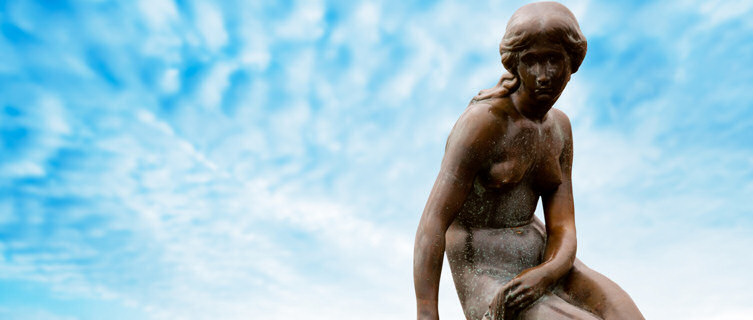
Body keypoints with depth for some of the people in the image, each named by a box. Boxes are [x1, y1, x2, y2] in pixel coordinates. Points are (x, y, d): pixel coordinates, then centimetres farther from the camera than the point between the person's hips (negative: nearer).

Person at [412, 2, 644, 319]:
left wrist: (545, 274, -24)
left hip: (541, 262, 6)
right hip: (488, 286, -6)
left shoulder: (558, 128, 5)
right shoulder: (482, 121, -17)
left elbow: (563, 231, -2)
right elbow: (431, 226, -21)